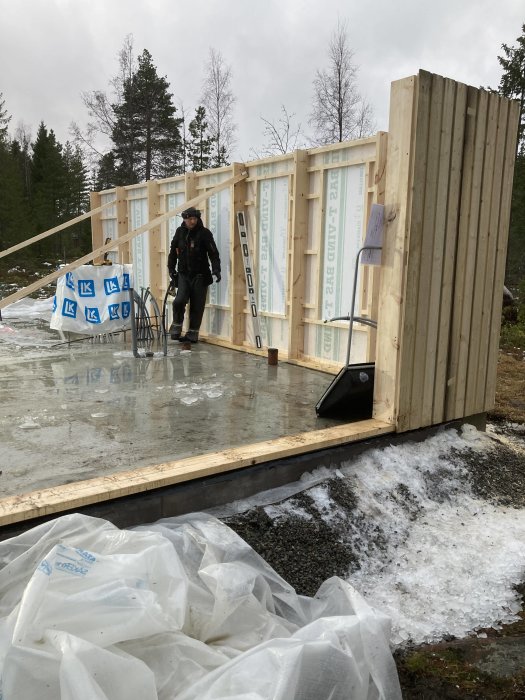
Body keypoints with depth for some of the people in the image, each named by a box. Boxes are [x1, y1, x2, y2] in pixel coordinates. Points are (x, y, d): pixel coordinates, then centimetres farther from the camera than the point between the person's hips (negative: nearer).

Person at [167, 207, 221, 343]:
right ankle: (176, 328, 8)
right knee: (179, 301, -14)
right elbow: (173, 251, 16)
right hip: (183, 274, 2)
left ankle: (193, 334, 13)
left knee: (197, 306, 2)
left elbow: (213, 253, -9)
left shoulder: (204, 233, -5)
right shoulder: (180, 232, 6)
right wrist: (171, 268, 11)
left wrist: (216, 269, -22)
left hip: (200, 275, -2)